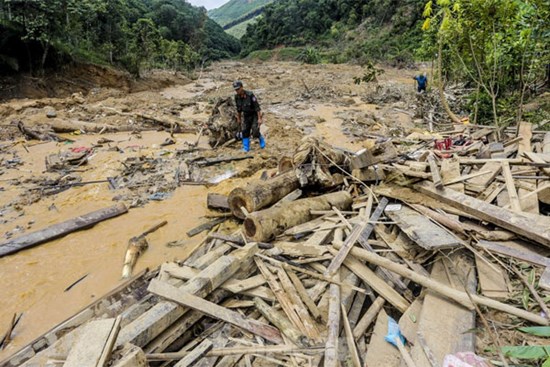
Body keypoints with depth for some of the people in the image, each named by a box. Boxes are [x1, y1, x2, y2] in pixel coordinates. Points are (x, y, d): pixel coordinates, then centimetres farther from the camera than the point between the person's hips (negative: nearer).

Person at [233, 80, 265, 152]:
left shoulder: (250, 95, -26)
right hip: (246, 116, 5)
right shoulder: (237, 97, -8)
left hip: (254, 115, -5)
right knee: (245, 132, -2)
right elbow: (238, 109, 7)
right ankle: (246, 148, 10)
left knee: (255, 132, -14)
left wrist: (259, 119, -25)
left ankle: (261, 139, 18)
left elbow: (257, 107, -23)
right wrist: (238, 119, 13)